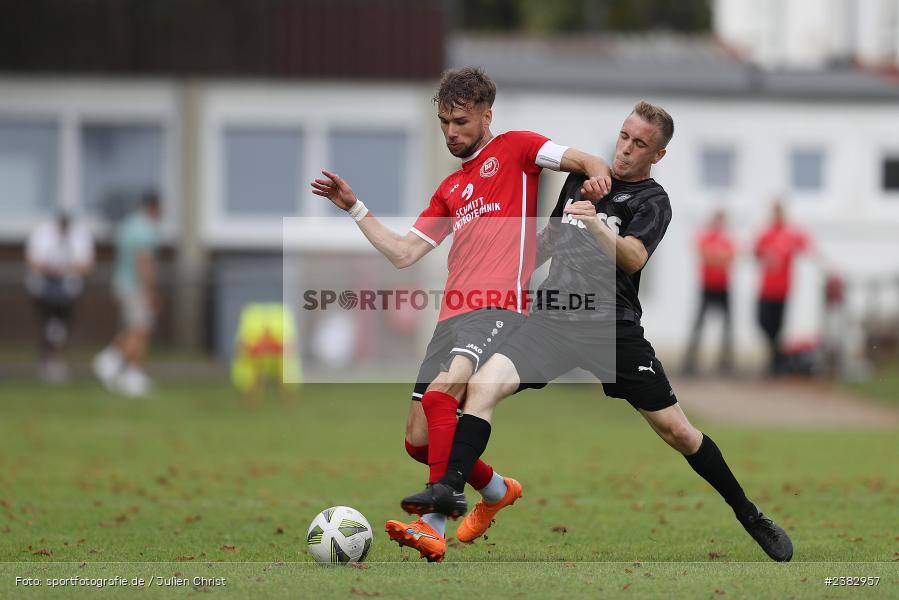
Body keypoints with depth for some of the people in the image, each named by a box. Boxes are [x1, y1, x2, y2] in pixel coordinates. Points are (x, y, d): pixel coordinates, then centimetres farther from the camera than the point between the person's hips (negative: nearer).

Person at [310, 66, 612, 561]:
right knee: (419, 441, 3)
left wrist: (597, 173, -27)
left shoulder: (514, 149, 10)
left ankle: (433, 528, -36)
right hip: (451, 318, 8)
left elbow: (583, 160, -4)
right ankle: (496, 490, 29)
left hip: (499, 310, -8)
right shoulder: (450, 190, 28)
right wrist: (355, 209, 21)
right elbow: (403, 253, 26)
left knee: (440, 395, -31)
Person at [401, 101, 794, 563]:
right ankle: (450, 490, -24)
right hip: (554, 318, 4)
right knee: (482, 385, -20)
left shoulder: (652, 201, -1)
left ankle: (749, 516, 14)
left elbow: (633, 259, -22)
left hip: (613, 329, -4)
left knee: (674, 429, -2)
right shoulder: (582, 178, 15)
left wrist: (596, 225, -37)